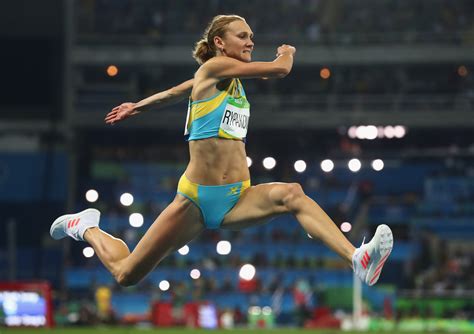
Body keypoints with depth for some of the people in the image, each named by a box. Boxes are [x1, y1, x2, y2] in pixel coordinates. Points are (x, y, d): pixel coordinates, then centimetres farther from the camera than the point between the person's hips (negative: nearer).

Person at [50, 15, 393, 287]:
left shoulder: (230, 78, 14)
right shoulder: (214, 67, -9)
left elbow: (175, 92, 29)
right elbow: (280, 69, -17)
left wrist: (137, 106, 45)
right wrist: (287, 52, 6)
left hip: (236, 198, 6)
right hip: (197, 200, -6)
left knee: (292, 195, -26)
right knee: (126, 274, 3)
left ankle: (358, 259, -45)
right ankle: (86, 227, 35)